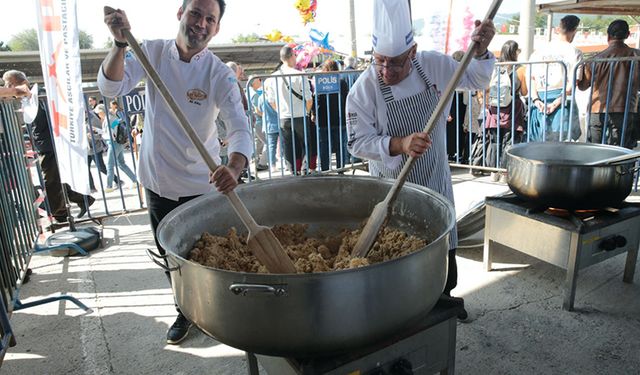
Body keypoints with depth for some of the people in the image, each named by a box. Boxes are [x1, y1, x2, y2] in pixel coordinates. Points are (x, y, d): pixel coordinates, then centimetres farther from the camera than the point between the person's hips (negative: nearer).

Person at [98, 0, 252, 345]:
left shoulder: (219, 74, -15)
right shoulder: (152, 52, -4)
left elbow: (240, 128, -27)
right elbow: (111, 88, -13)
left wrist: (234, 168, -47)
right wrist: (120, 44, -31)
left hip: (202, 185, -3)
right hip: (157, 181, 3)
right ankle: (185, 313, 41)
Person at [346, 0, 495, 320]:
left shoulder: (434, 65, -9)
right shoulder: (364, 89, -20)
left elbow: (476, 80, 5)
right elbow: (358, 143, -21)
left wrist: (480, 50, -16)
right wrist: (400, 144, -38)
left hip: (436, 177, 4)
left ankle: (444, 297, 47)